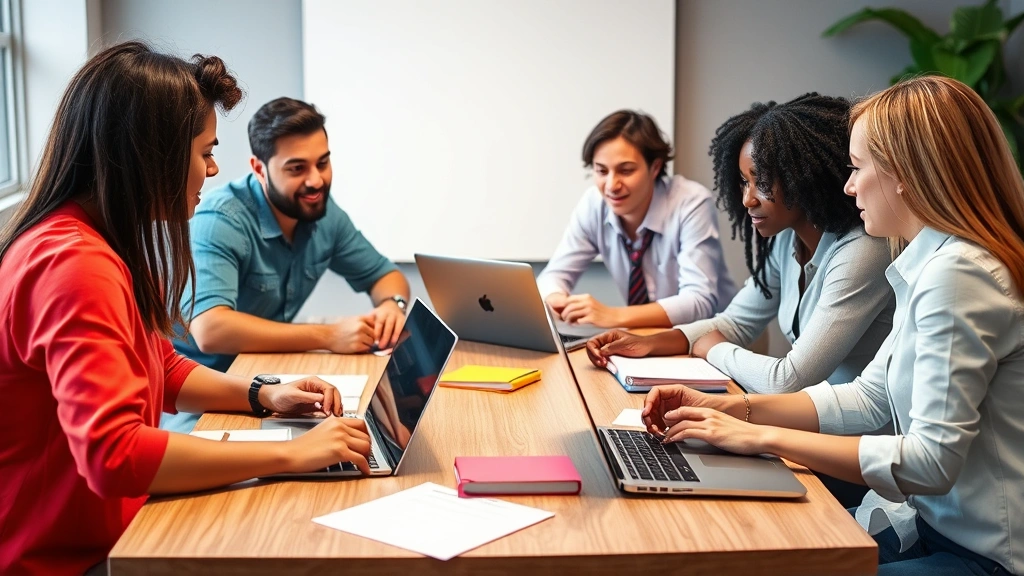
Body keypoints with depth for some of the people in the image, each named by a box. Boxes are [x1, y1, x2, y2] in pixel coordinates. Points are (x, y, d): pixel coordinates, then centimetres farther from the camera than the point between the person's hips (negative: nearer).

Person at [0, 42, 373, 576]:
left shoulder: (107, 244, 8)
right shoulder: (74, 263, -24)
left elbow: (162, 370, 22)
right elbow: (113, 453, -33)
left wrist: (263, 396, 4)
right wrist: (291, 454, -27)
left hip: (111, 525, 9)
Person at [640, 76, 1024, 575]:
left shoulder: (957, 274, -21)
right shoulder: (931, 263, 10)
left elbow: (932, 460, -25)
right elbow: (869, 398, 11)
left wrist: (764, 437, -19)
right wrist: (724, 409, 1)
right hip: (927, 519, 8)